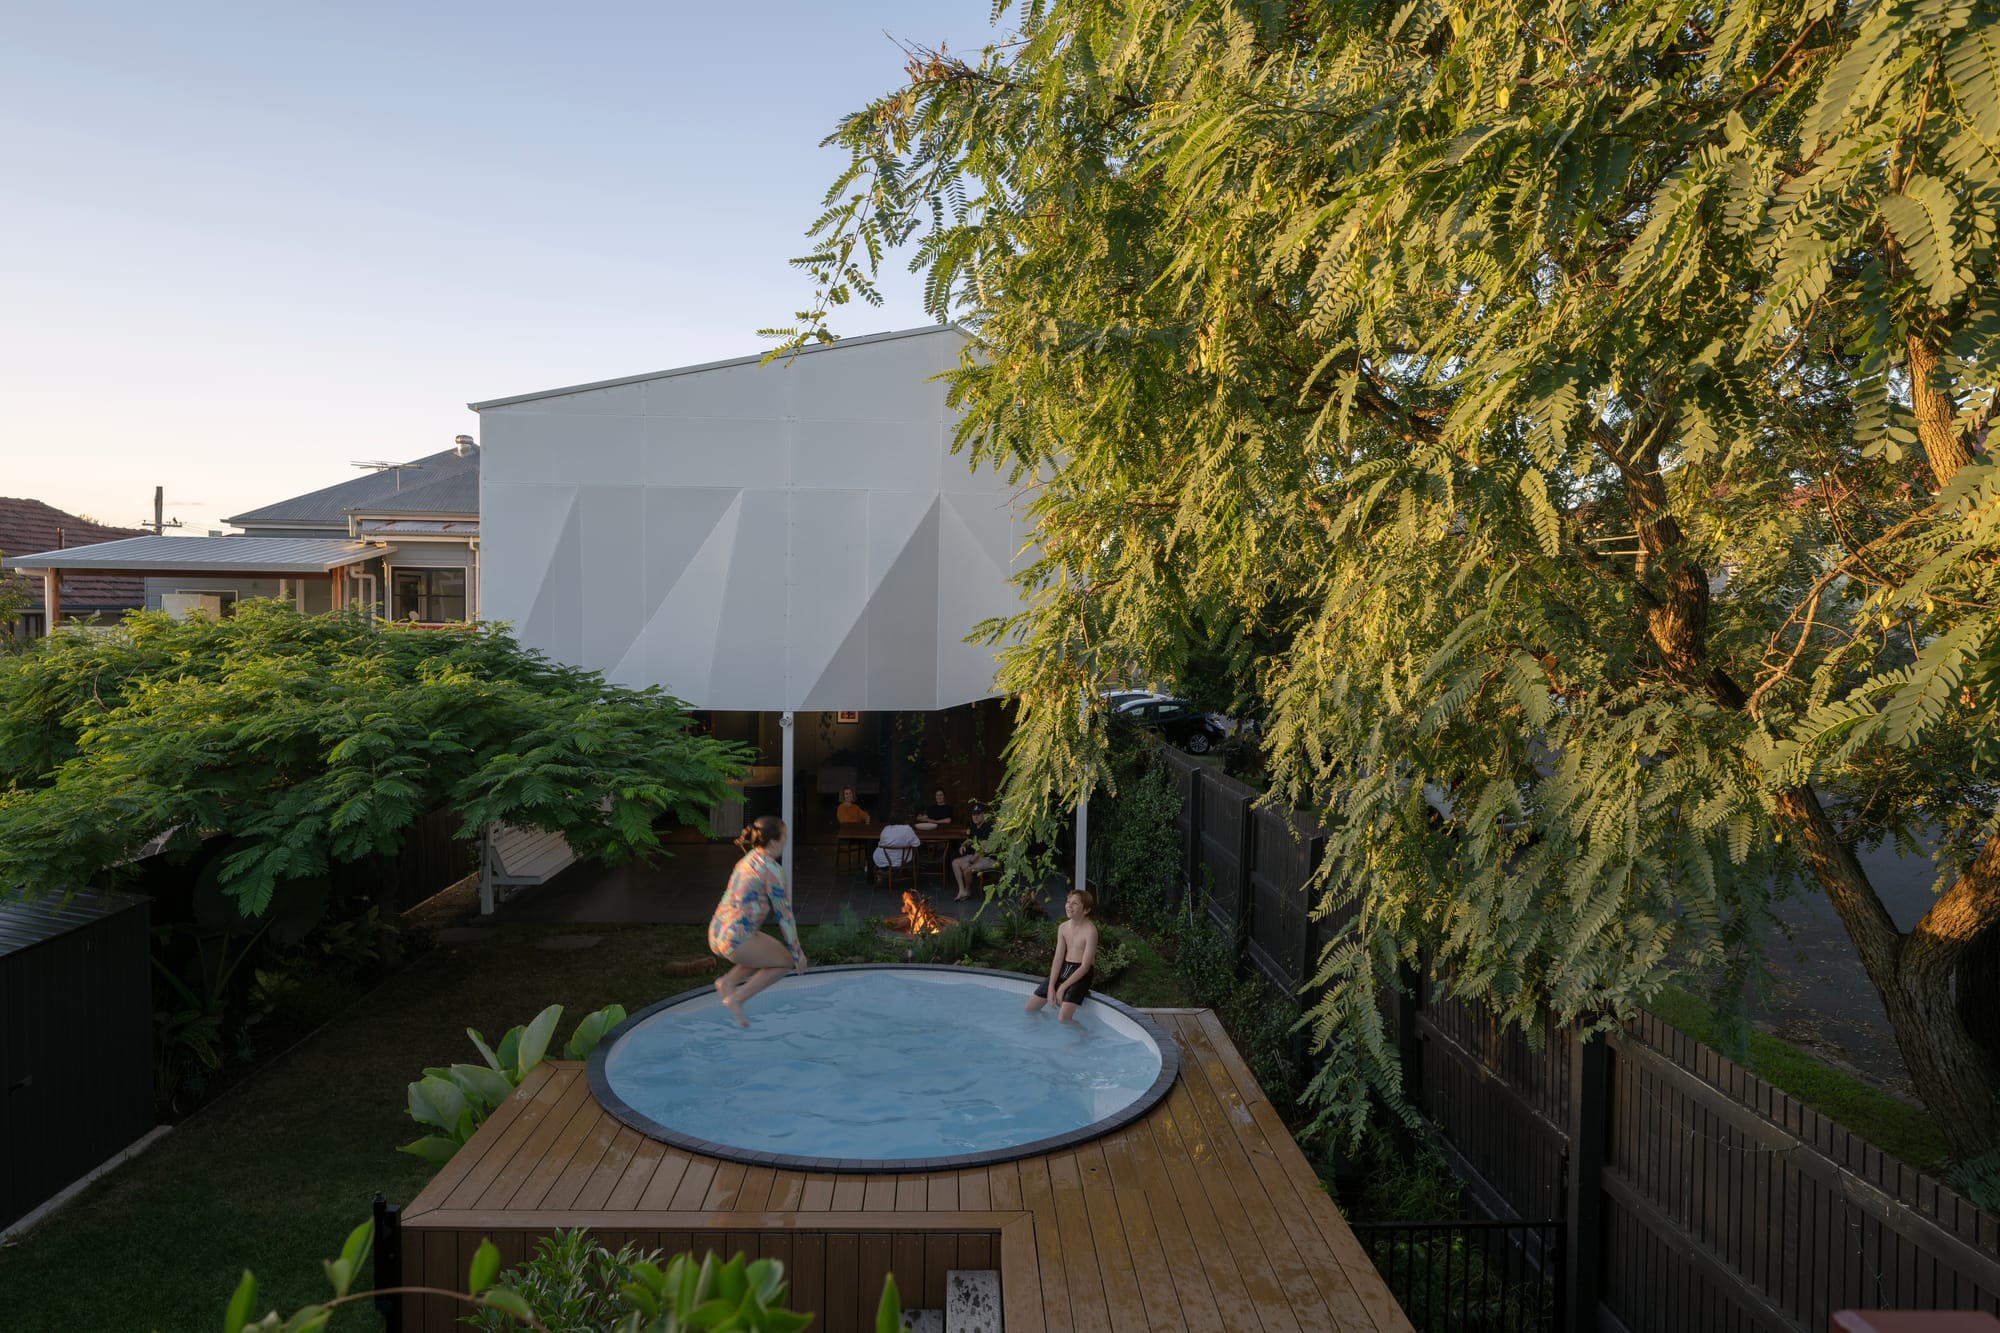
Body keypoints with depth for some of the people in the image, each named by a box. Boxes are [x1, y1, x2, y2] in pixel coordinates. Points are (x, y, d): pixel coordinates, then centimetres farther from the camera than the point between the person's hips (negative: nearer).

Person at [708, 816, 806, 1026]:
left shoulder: (749, 860, 15)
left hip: (716, 934, 9)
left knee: (769, 951, 27)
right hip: (735, 940, -9)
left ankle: (727, 981, 12)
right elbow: (784, 914, -10)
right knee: (786, 961, 8)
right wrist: (797, 953, -1)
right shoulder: (771, 869, -13)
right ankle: (736, 999, 0)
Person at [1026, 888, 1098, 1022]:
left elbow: (1085, 966, -18)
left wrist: (1062, 987, -17)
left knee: (1063, 1019, -23)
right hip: (1062, 971, 7)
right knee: (1029, 1008, 4)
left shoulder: (1090, 930, -18)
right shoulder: (1063, 927, 3)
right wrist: (1051, 986, -10)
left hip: (1080, 975, -7)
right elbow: (1058, 958, 1)